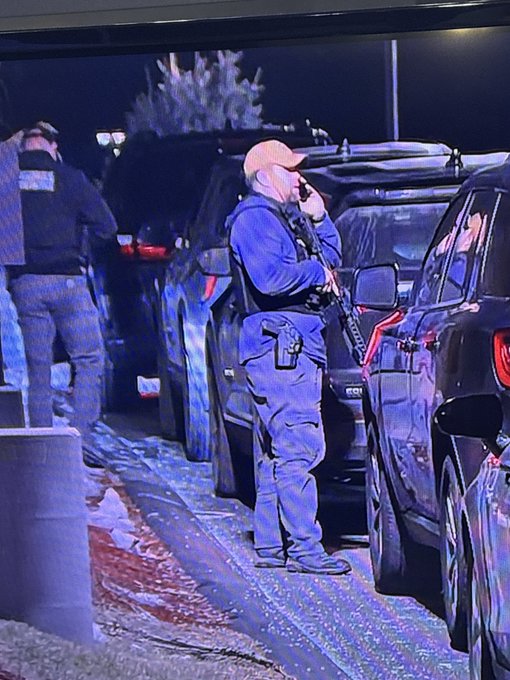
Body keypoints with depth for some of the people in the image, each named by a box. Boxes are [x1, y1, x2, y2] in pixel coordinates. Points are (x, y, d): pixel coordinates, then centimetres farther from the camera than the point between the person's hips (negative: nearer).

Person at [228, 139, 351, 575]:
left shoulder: (280, 219, 24)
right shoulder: (254, 217, -8)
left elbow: (332, 261, 28)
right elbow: (270, 276, -23)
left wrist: (318, 220, 14)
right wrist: (316, 273, -10)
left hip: (291, 348, 11)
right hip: (279, 345, -11)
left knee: (275, 450, 11)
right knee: (299, 447, -15)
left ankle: (271, 544, 15)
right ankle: (303, 547, -18)